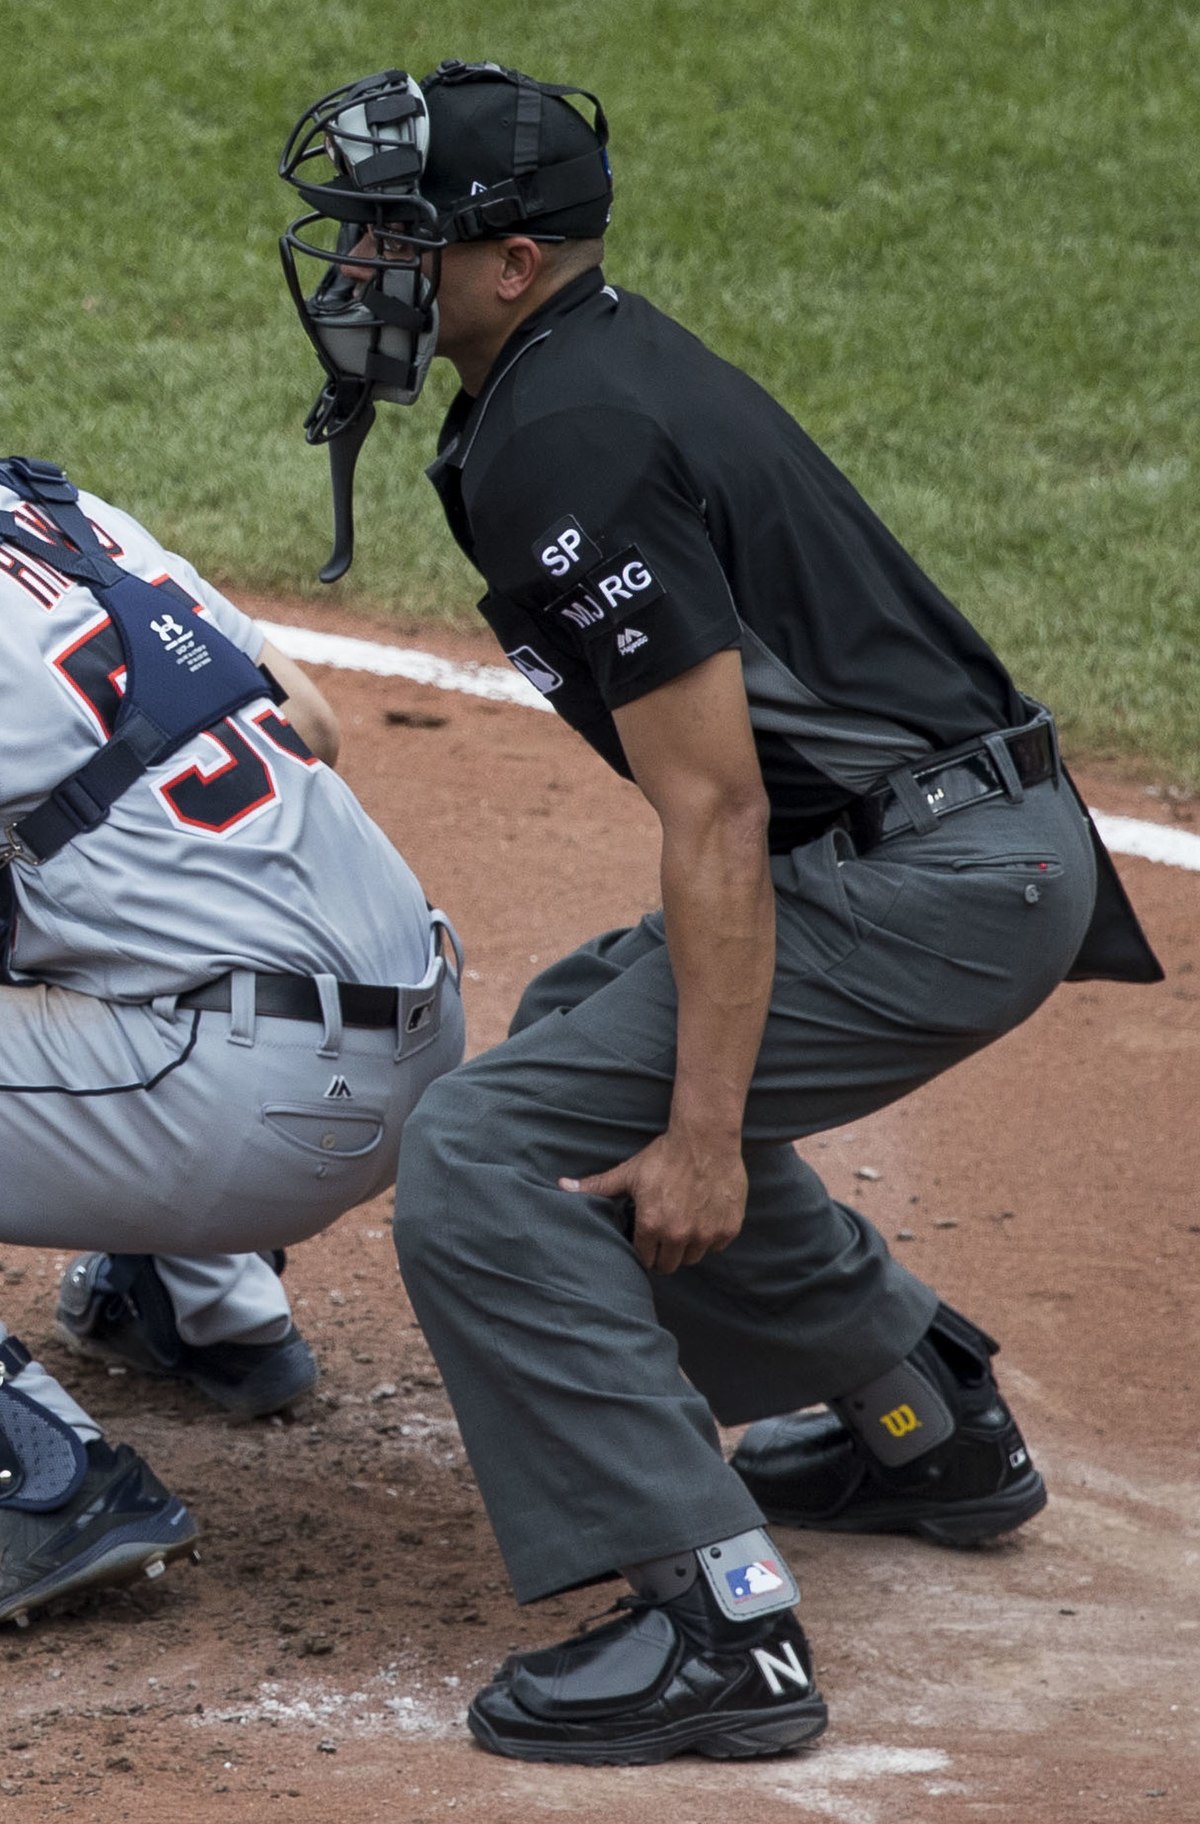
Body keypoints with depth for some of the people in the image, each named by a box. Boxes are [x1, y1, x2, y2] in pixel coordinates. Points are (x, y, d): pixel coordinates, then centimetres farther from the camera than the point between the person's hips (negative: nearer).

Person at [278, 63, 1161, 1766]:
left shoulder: (567, 445, -18)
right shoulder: (612, 358, 14)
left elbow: (715, 807, -22)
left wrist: (707, 1134, -22)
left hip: (925, 888, -11)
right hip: (982, 854, 11)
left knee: (489, 1159, -14)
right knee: (586, 1032, 31)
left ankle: (719, 1622, -18)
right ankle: (933, 1423, 37)